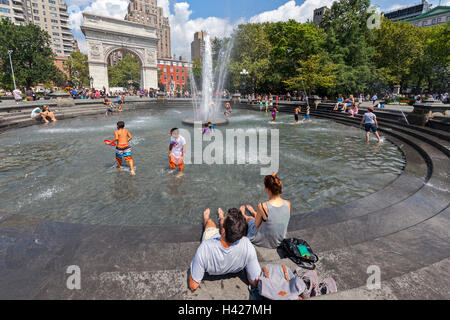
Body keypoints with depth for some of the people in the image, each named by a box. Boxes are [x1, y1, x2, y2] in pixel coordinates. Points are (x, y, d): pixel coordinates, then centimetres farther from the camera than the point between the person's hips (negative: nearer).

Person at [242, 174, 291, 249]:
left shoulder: (263, 207, -33)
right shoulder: (288, 204, -19)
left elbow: (257, 225, -15)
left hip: (264, 242, -4)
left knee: (249, 218, 25)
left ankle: (244, 216, 60)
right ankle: (254, 213, 62)